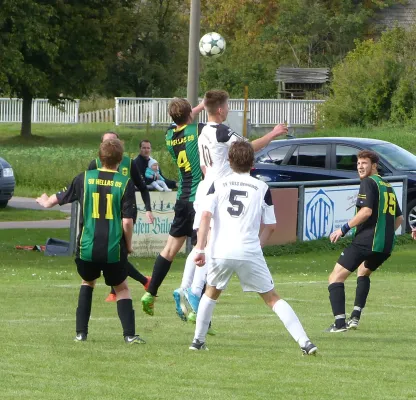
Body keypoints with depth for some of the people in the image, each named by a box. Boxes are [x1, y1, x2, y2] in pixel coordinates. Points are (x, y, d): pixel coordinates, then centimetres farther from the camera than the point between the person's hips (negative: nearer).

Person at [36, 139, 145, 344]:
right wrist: (128, 245, 7)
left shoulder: (84, 178, 1)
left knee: (88, 282, 26)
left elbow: (60, 197, 17)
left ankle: (81, 332, 20)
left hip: (87, 248, 2)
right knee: (121, 288, 16)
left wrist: (46, 202, 40)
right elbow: (127, 221, -10)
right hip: (114, 249, -2)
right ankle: (129, 334, 3)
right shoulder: (125, 183, -6)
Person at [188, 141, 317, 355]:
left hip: (220, 251, 1)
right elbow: (270, 226, 9)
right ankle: (304, 342, -5)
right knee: (272, 298, 6)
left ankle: (198, 340, 26)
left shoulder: (218, 185, 8)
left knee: (211, 293, 28)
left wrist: (200, 249, -6)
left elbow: (205, 216, -4)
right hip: (250, 253, -1)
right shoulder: (262, 188, 7)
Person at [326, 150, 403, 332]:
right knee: (363, 272, 35)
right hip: (387, 245, 9)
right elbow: (399, 218, 26)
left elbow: (367, 211, -18)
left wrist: (344, 229, -13)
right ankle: (355, 317, 24)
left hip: (366, 240, -9)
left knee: (336, 277, -6)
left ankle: (340, 322, -19)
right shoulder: (388, 187, 21)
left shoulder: (369, 182, -5)